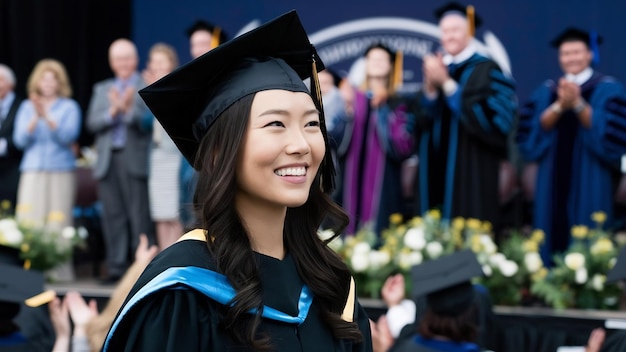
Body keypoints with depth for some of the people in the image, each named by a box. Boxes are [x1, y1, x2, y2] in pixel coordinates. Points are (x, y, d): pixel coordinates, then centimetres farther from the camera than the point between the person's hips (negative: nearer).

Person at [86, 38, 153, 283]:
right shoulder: (102, 89, 19)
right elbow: (92, 123, 7)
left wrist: (128, 108, -22)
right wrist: (113, 111, -9)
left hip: (135, 160, -5)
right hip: (108, 160, 5)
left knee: (140, 217, -5)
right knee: (113, 217, 5)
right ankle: (116, 267, 9)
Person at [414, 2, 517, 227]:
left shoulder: (486, 70, -3)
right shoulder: (436, 67, 14)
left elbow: (485, 116, -16)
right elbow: (422, 120, 7)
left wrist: (446, 83, -18)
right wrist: (430, 88, -14)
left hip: (470, 172, -5)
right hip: (436, 170, 5)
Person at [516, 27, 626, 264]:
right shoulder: (546, 92, 12)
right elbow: (530, 134, -2)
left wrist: (578, 104, -22)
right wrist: (560, 106, -17)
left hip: (590, 182, -4)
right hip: (554, 181, 4)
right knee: (553, 236, 2)